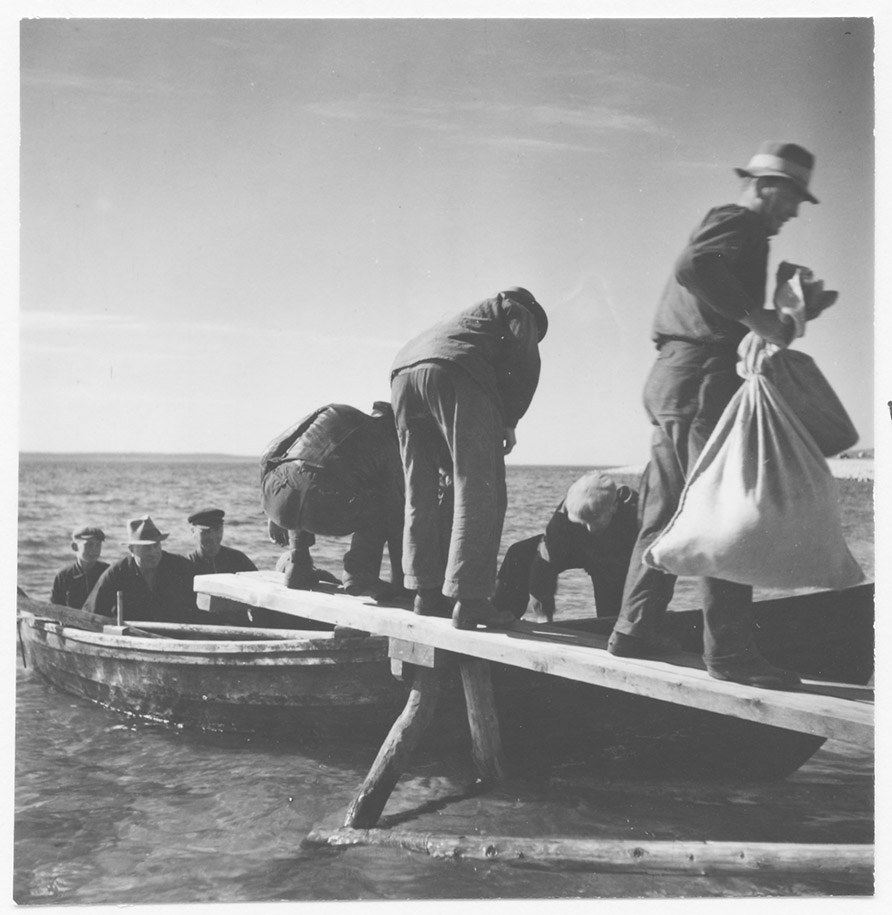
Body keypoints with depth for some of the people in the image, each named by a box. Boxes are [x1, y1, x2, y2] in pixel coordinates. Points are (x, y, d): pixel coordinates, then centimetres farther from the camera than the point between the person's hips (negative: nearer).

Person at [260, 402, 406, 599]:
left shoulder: (330, 412, 35)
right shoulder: (388, 445, 22)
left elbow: (270, 456, 37)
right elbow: (397, 516, 21)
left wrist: (276, 517, 47)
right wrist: (399, 581, 29)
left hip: (278, 499, 4)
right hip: (327, 510, -4)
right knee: (383, 508, 24)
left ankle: (298, 567, 30)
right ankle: (358, 573, 5)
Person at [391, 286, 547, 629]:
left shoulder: (463, 320, 42)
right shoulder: (517, 311, 25)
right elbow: (524, 364, 4)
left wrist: (445, 460, 34)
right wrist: (509, 421, 11)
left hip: (404, 372, 7)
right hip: (455, 373, -7)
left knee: (421, 495, 13)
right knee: (480, 492, -6)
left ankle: (427, 594, 12)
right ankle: (468, 600, -13)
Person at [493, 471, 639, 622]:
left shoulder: (633, 513, -42)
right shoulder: (569, 510, -36)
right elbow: (545, 559, -30)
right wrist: (543, 615, -28)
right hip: (579, 547, 2)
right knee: (520, 554, -12)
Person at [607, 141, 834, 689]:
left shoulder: (727, 227, 29)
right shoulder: (739, 223, -3)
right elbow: (695, 268, -25)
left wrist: (783, 319, 17)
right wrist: (756, 316, -24)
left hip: (674, 380, 10)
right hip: (702, 378, -10)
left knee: (665, 511, 10)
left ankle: (636, 631, 13)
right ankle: (730, 653, -11)